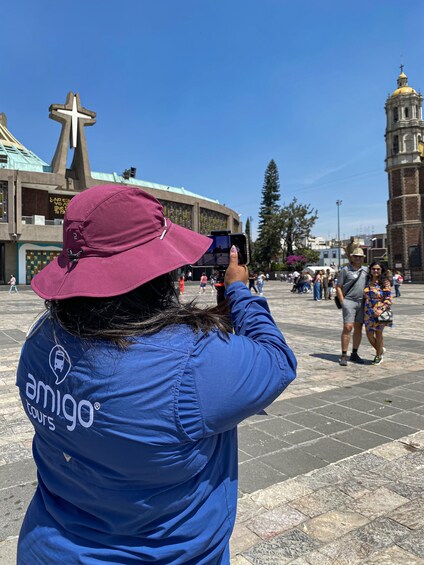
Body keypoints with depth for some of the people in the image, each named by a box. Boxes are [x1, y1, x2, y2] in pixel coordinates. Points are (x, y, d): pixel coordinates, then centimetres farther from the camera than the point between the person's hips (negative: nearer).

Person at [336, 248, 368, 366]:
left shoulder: (366, 270, 13)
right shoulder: (345, 270, 0)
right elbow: (338, 287, -2)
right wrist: (342, 302, -9)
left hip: (362, 303, 5)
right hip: (349, 301, -5)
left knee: (358, 328, 8)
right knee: (348, 327, -11)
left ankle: (354, 354, 18)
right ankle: (344, 355, -6)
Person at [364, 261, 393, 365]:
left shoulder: (385, 282, -8)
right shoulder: (368, 281, 6)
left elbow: (389, 299, -10)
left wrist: (381, 310, -22)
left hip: (380, 312, -4)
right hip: (369, 312, 5)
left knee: (378, 334, 7)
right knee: (369, 335, 7)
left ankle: (378, 356, 27)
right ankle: (380, 350, 35)